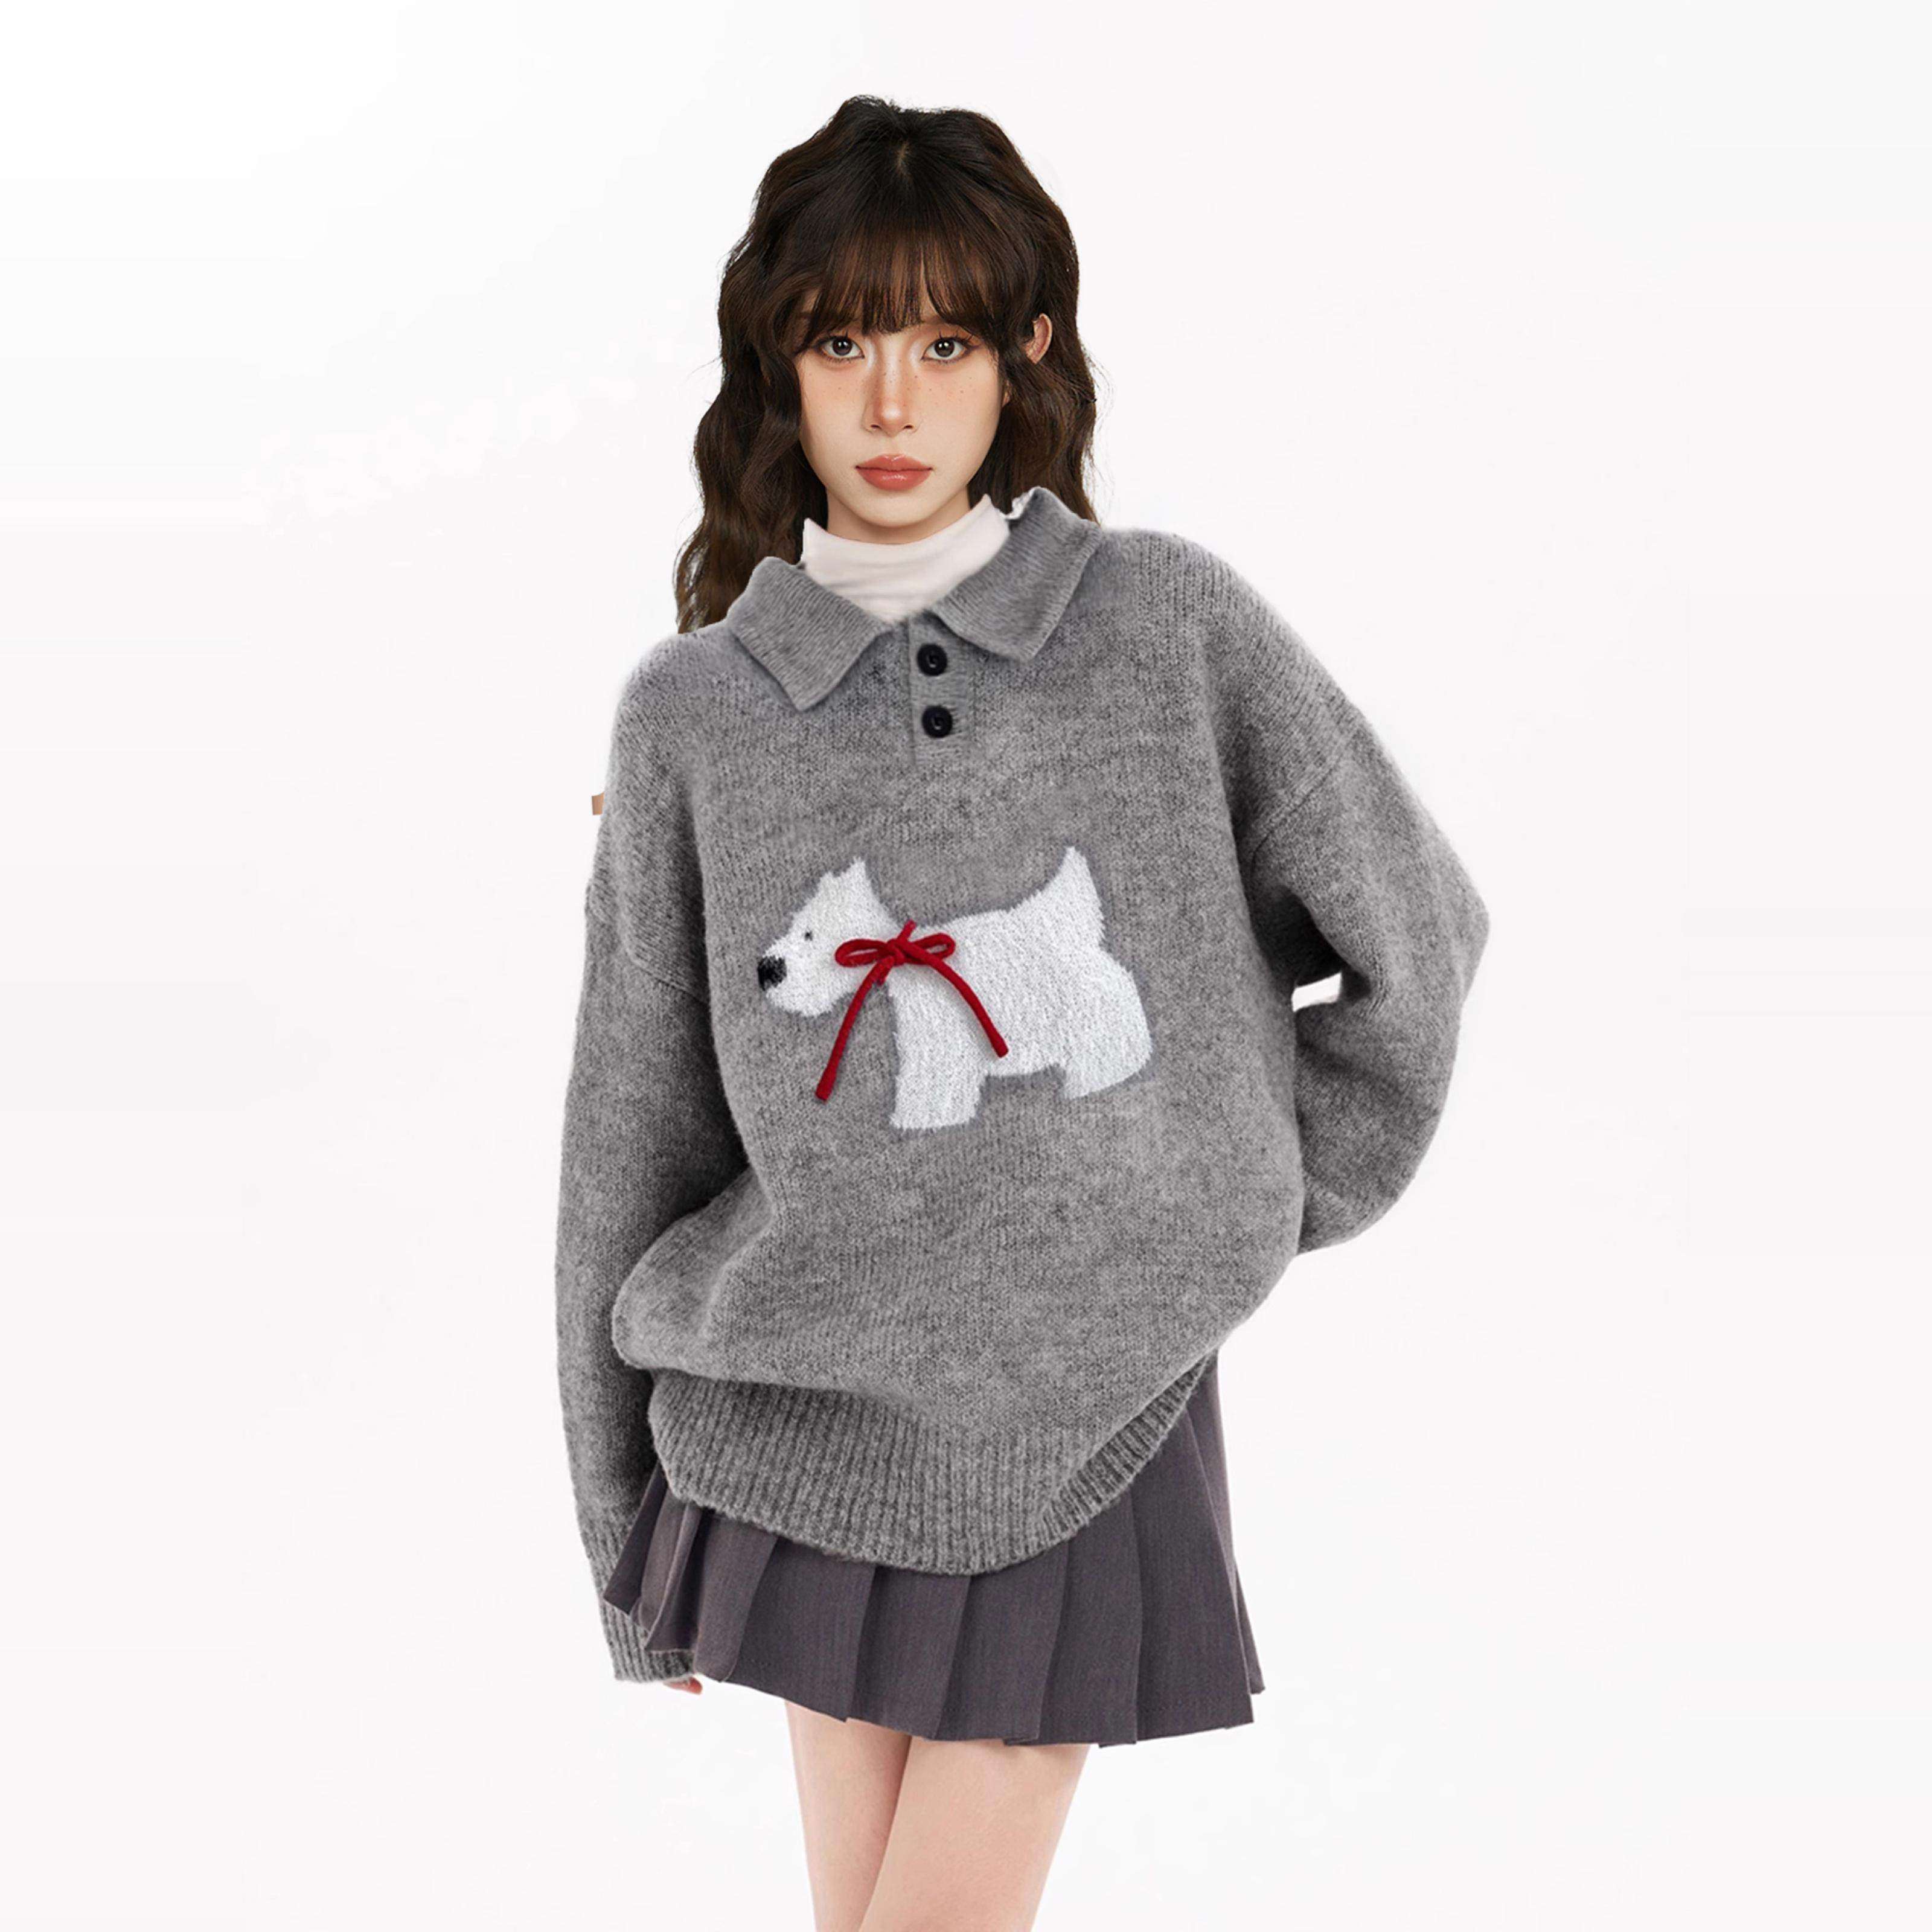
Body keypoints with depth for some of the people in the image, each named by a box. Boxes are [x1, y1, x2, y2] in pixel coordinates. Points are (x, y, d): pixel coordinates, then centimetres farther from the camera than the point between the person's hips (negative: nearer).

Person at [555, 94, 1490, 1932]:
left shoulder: (1175, 623, -6)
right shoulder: (692, 711, -3)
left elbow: (1415, 936, 5)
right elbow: (632, 1129, 3)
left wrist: (1262, 1206, 7)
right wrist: (625, 1522, 9)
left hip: (1095, 1424, -1)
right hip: (810, 1429, 1)